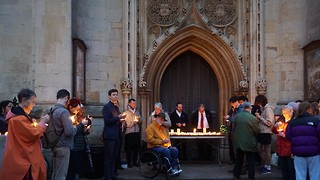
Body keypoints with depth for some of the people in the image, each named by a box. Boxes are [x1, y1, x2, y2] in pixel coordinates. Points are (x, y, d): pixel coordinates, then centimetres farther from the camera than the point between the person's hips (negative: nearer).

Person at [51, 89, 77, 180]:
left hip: (55, 145, 8)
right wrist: (75, 128, -4)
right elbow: (69, 131, -23)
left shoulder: (52, 110, 7)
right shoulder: (64, 111, -18)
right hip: (63, 146, -8)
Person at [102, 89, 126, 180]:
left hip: (117, 135, 8)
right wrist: (118, 118, -22)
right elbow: (107, 121, -16)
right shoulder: (106, 107, -8)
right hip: (110, 135, -8)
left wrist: (121, 120, 7)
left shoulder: (116, 107, 17)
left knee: (114, 156, 10)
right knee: (108, 157, -4)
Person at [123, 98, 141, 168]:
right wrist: (132, 123, -13)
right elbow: (124, 124, -9)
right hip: (129, 133, -5)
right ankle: (129, 163, 6)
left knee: (136, 148, 6)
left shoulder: (137, 112, 15)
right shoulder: (126, 112, -1)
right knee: (129, 149, -2)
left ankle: (135, 162, 16)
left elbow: (140, 122, 19)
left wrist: (138, 120, -2)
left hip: (137, 132, 5)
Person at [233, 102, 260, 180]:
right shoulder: (253, 118, -17)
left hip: (239, 143, 4)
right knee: (250, 162, 7)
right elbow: (257, 131, -8)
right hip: (249, 143, -4)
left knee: (238, 160, 16)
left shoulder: (237, 116, -5)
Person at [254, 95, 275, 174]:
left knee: (267, 150, 0)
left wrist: (260, 117, -16)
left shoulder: (268, 109, -14)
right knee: (260, 148, 13)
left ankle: (268, 167, 9)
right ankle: (265, 164, 24)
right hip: (262, 132, 9)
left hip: (266, 133, -9)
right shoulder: (263, 108, 13)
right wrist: (259, 118, 2)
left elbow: (269, 123, -19)